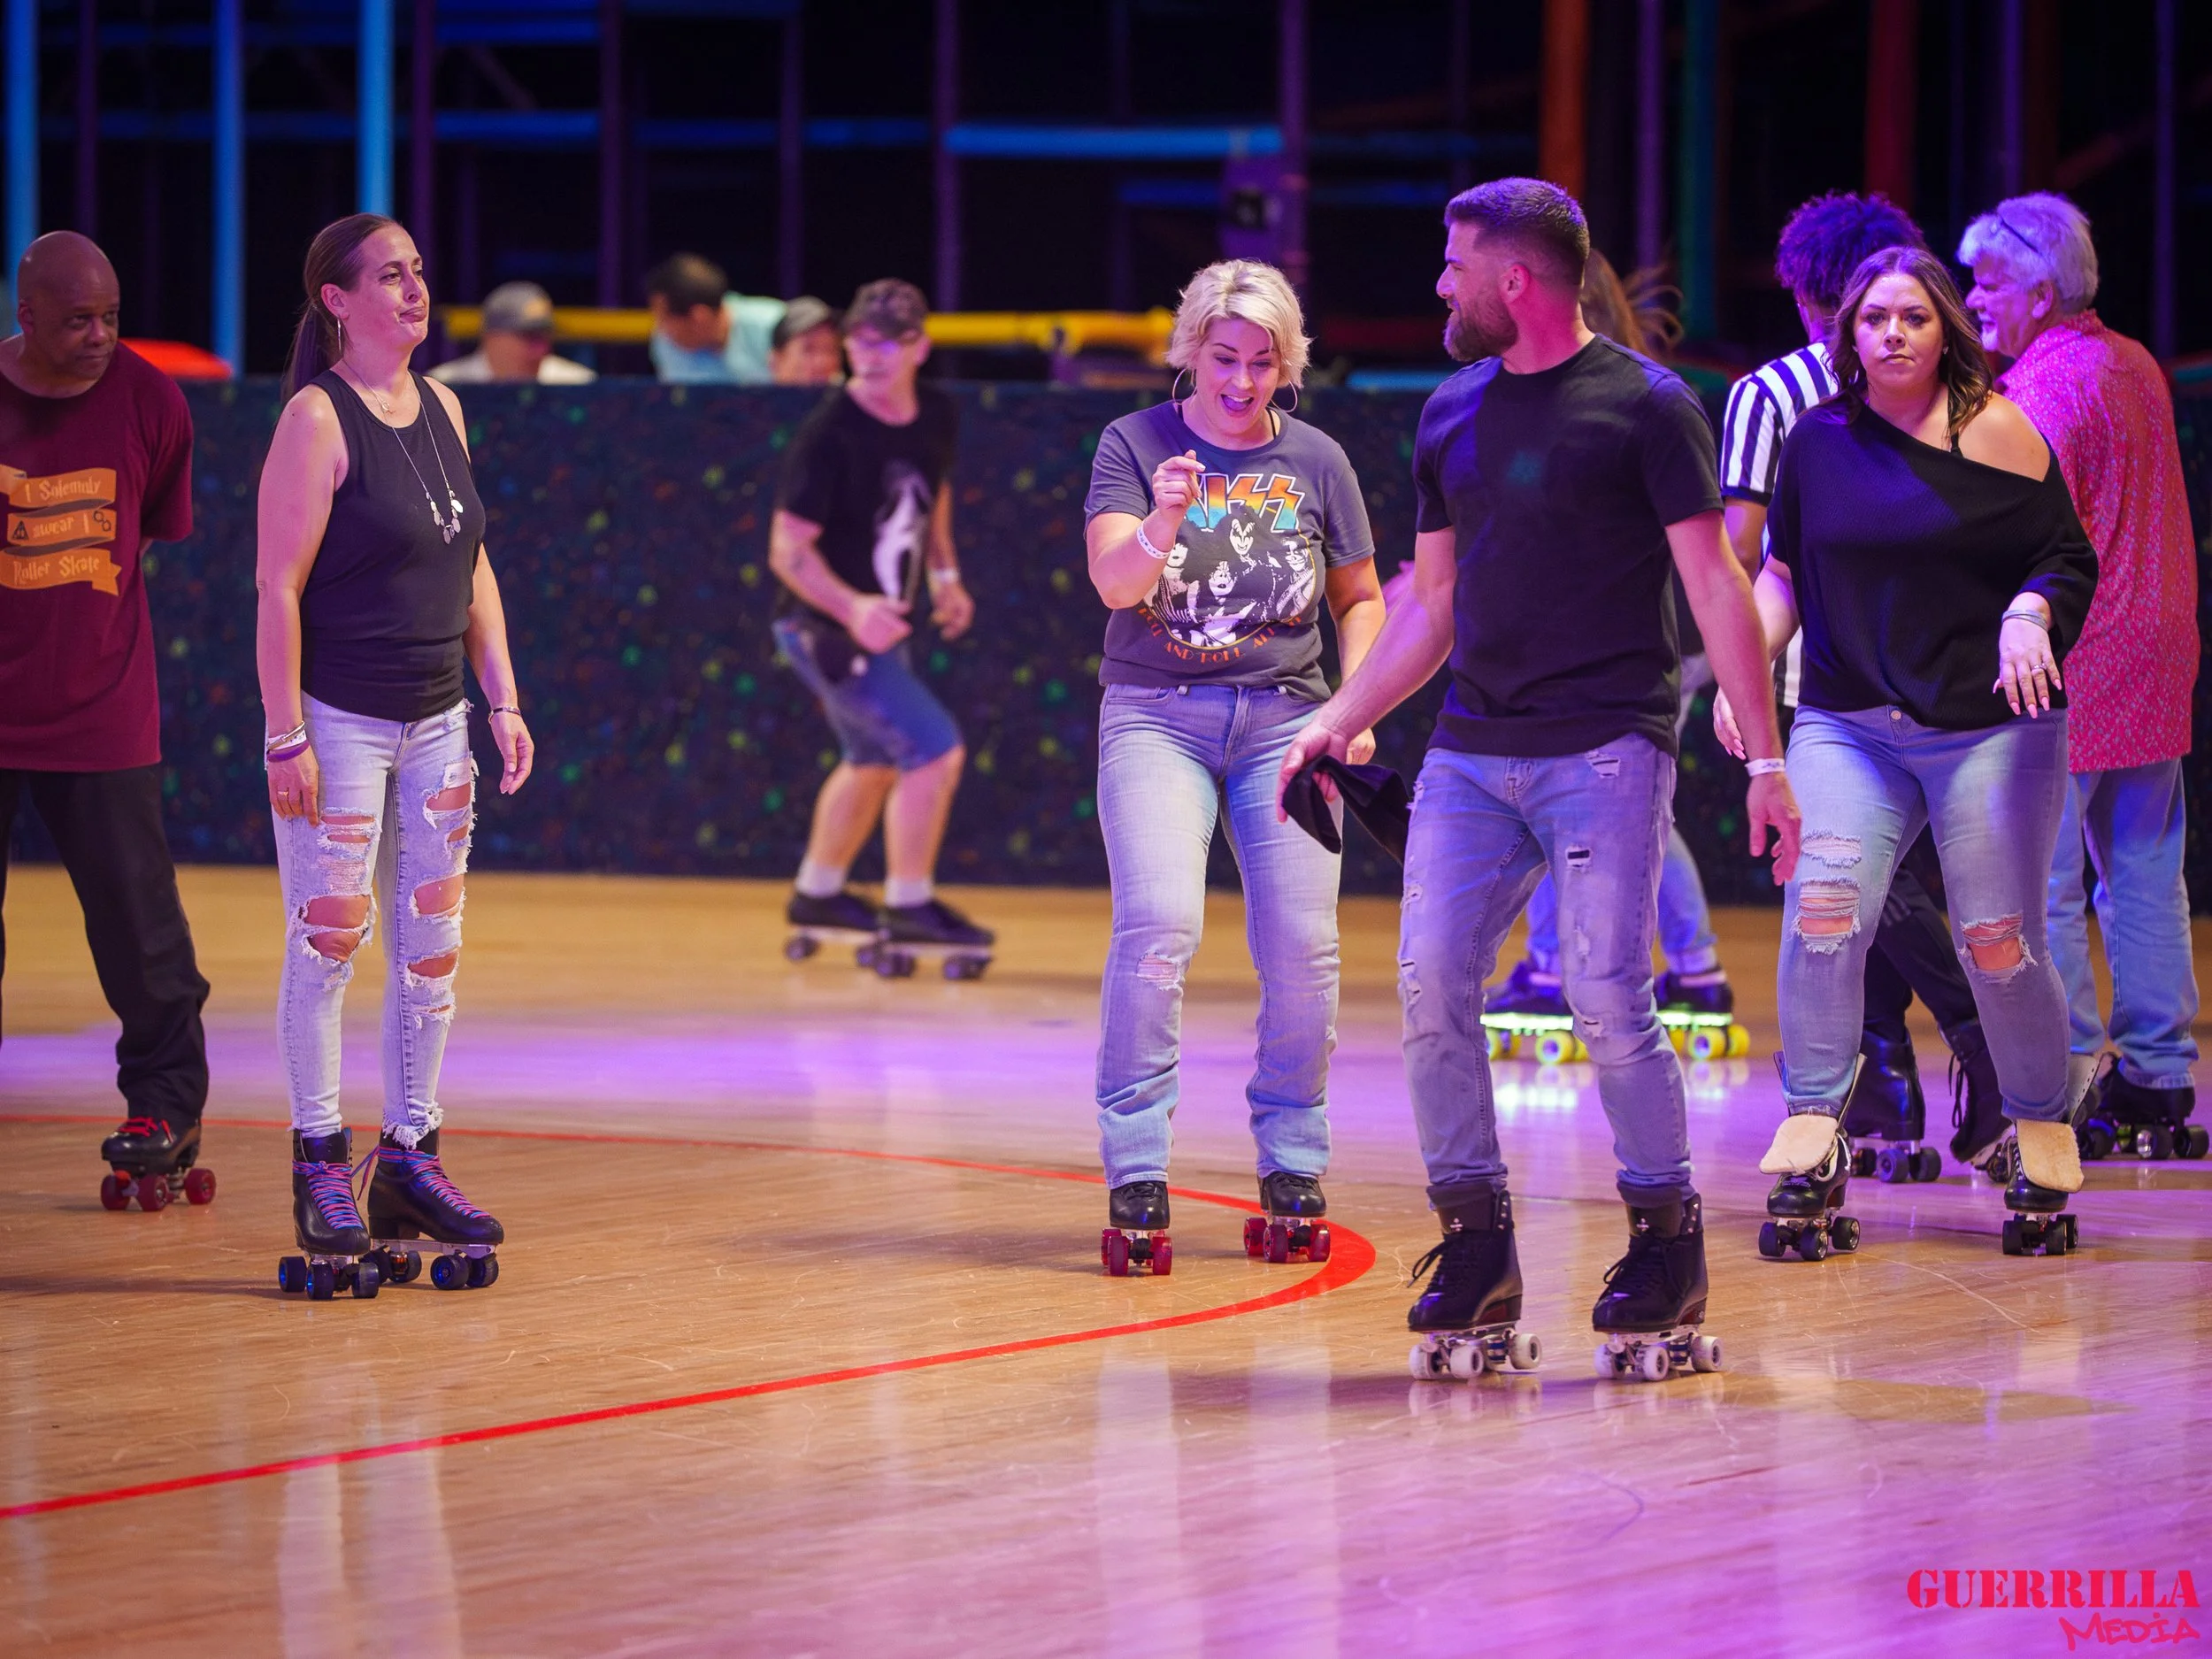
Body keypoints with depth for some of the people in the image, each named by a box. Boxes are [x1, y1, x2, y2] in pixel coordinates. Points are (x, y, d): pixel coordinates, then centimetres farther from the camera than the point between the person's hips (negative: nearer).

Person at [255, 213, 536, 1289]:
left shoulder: (440, 410, 11)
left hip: (434, 721, 7)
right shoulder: (317, 418, -10)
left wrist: (502, 698, 11)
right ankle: (320, 1165, 5)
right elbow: (278, 587, -13)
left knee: (432, 946, 7)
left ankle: (410, 1157, 15)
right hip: (338, 720, -7)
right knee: (328, 941, -3)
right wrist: (285, 737, -17)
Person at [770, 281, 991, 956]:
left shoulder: (938, 418, -3)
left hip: (879, 623, 9)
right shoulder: (829, 434, -24)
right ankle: (909, 906, -1)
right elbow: (788, 549, -24)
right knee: (936, 749, -13)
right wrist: (851, 608, -39)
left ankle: (818, 894, 43)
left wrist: (946, 575, 12)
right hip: (825, 627, -9)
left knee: (874, 761, 25)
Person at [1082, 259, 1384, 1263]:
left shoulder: (1314, 462, 8)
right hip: (1155, 715, -2)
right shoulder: (1136, 444, 2)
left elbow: (1361, 599, 17)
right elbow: (1114, 584, -10)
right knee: (1156, 926, -19)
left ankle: (1293, 1164, 10)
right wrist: (1162, 524, -30)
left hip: (1283, 719, 2)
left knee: (1301, 951, -7)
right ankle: (1136, 1172, -13)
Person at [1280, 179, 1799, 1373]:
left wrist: (1765, 757, -9)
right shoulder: (1452, 415, 15)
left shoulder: (1645, 406, -2)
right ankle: (1476, 1252, 4)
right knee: (1430, 986, -5)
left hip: (1608, 747, -6)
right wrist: (1339, 720, 13)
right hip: (1471, 754, 6)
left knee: (1607, 999, -12)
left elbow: (1714, 584, -4)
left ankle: (1668, 1248, 3)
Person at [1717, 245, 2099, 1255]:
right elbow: (1784, 571, 18)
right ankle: (1811, 1134, -13)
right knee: (1821, 907, -18)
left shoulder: (1996, 431, -1)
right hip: (1846, 726, 2)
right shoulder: (1817, 440, 8)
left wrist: (2029, 614, -18)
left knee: (1997, 941, -4)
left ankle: (2043, 1129, 17)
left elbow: (2067, 559, 2)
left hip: (1990, 727, -2)